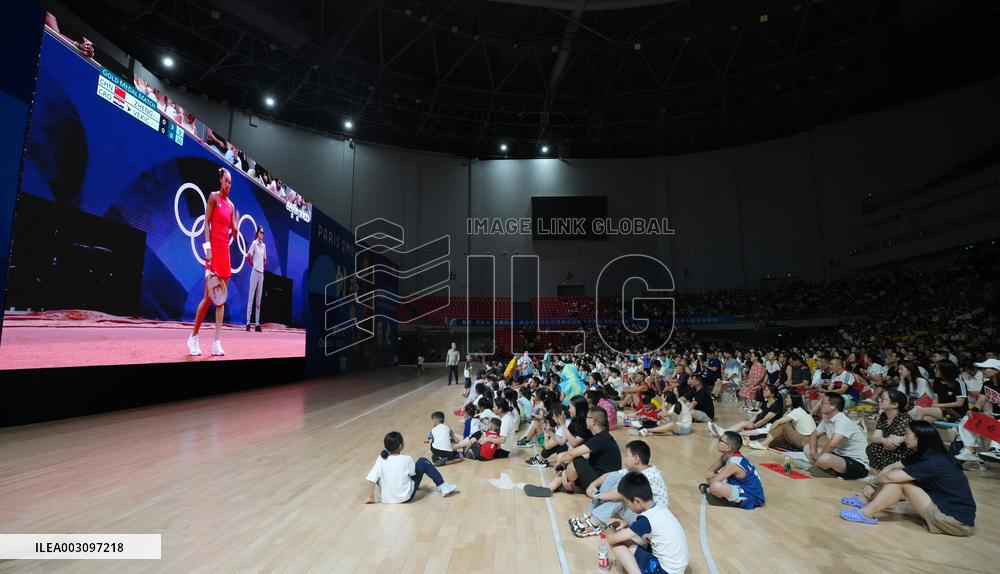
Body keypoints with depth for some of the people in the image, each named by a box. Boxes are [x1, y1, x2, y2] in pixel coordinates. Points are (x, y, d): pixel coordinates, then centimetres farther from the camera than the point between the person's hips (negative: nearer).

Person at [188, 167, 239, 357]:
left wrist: (237, 221, -2)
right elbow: (206, 223, -6)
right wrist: (208, 247, -15)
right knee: (208, 297, -6)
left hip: (225, 251, 6)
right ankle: (193, 337, 10)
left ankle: (217, 343, 3)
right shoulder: (214, 197, 1)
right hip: (214, 249, -6)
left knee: (221, 298, 2)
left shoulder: (231, 205, 17)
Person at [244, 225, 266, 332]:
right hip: (255, 272, -6)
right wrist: (253, 265, 1)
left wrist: (262, 266, 10)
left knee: (259, 299, 7)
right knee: (251, 297, -4)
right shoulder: (254, 243, -5)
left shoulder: (264, 246, 13)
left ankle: (257, 323, 11)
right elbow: (248, 256, -9)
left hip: (261, 273, 6)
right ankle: (248, 323, -2)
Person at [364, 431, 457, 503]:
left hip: (385, 499, 3)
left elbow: (372, 479, -13)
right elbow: (413, 473, 2)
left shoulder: (381, 459, -9)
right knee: (423, 462, 5)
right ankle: (443, 487, 15)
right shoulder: (406, 459, -14)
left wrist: (370, 497, -4)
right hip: (406, 497, -3)